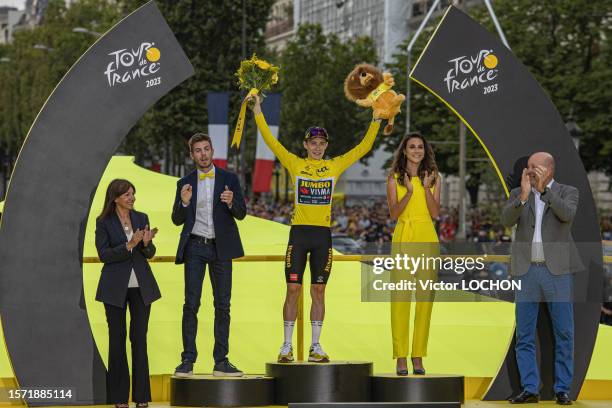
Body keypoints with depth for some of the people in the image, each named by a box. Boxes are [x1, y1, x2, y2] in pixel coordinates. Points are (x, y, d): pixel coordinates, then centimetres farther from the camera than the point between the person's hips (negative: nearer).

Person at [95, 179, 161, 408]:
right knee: (117, 338, 3)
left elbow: (150, 254, 8)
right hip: (115, 288, -3)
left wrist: (147, 243, -13)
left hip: (141, 286, 3)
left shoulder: (141, 218, 7)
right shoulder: (104, 222, -3)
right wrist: (129, 245, -21)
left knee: (140, 338, 2)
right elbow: (103, 254, -10)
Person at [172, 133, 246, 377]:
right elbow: (177, 220, 7)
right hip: (195, 247, 0)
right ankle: (188, 360, -5)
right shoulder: (185, 183, 7)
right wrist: (184, 203, -12)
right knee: (191, 304, -5)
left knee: (222, 305, 2)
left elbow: (241, 214, 1)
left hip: (220, 247, 0)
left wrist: (231, 202, -20)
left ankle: (221, 362, 6)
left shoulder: (229, 179, 5)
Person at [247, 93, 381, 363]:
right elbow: (272, 142, 0)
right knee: (293, 290, -1)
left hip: (323, 235, 2)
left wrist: (376, 121, 7)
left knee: (318, 291, 5)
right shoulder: (295, 164, 4)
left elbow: (363, 148, 12)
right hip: (299, 232, -2)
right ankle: (287, 346, 4)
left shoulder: (335, 166, 9)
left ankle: (315, 346, 10)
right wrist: (258, 112, -5)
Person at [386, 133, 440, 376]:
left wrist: (426, 188, -11)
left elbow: (435, 213, 2)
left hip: (427, 238, 2)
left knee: (425, 298, 0)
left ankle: (418, 356, 6)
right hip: (403, 237, -2)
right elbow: (394, 213, -2)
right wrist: (409, 192, -16)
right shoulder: (394, 178, 6)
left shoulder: (433, 177, 10)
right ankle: (401, 357, -2)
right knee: (400, 297, -6)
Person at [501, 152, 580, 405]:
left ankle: (562, 389, 6)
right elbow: (506, 220, -11)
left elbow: (567, 215, -20)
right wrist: (524, 194, -25)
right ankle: (530, 389, 5)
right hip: (527, 271, 2)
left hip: (557, 271, -2)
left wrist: (543, 188, -25)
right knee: (525, 334, 0)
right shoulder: (518, 194, 8)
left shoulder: (568, 193, 2)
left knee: (563, 333, -1)